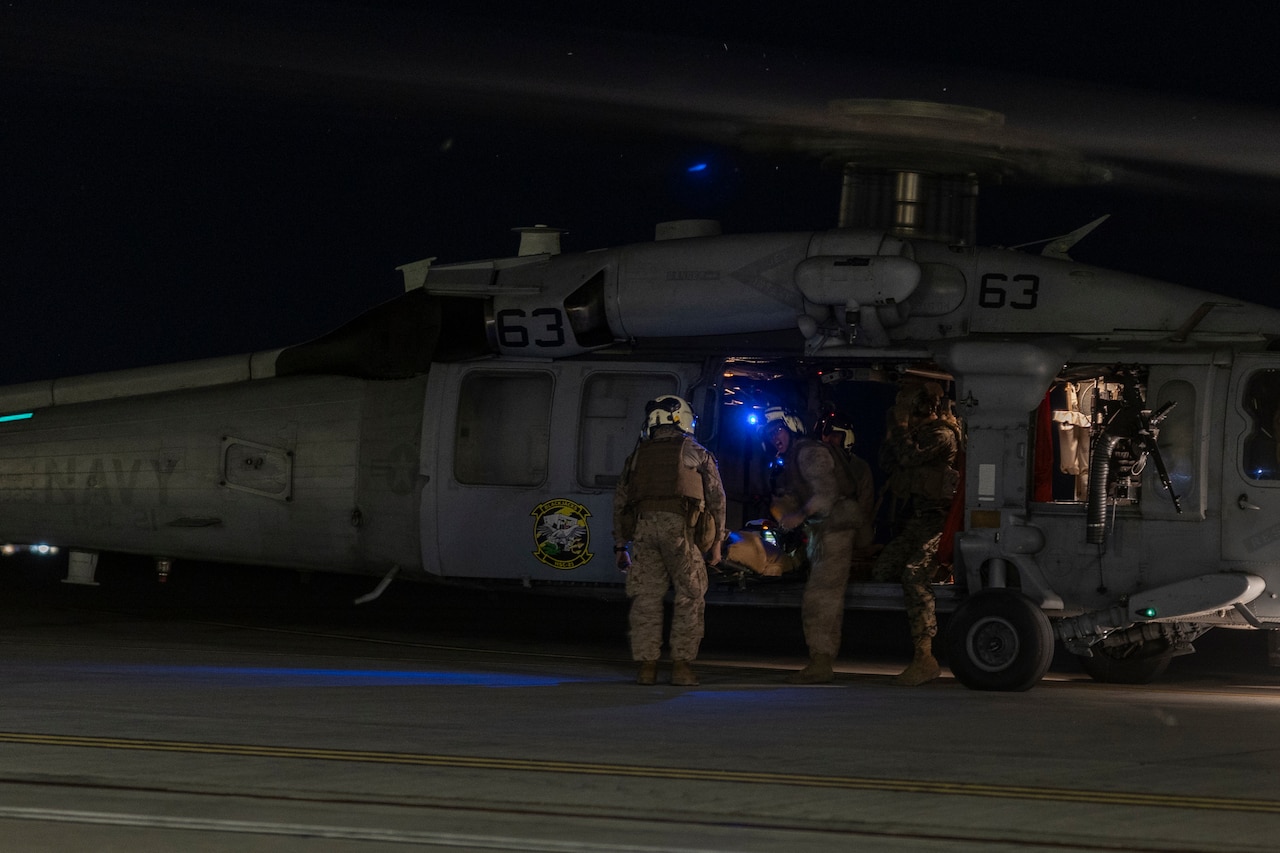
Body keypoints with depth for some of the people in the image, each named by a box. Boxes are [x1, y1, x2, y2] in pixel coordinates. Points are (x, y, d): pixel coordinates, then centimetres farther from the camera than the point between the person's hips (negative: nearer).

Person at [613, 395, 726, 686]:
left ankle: (647, 666, 2)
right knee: (690, 597, 3)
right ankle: (682, 665, -2)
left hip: (643, 525, 3)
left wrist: (620, 545, 23)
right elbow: (716, 497, 11)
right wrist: (716, 542, 14)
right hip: (679, 525, -3)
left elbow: (620, 501, 19)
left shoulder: (638, 454, 21)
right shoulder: (695, 452, 14)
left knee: (646, 598, 5)